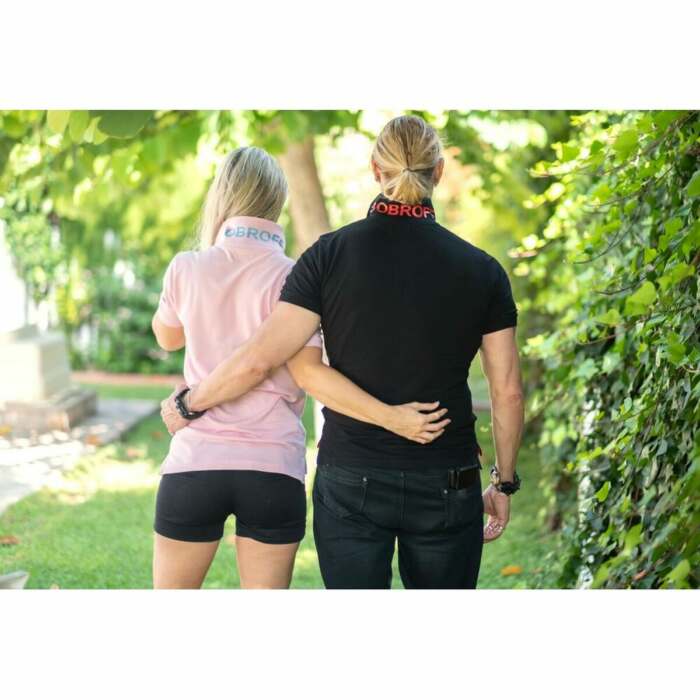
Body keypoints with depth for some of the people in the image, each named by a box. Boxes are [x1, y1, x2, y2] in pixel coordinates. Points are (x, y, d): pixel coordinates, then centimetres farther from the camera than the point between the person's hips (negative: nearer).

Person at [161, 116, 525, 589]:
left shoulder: (331, 254, -6)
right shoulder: (481, 270, -2)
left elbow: (259, 359, -11)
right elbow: (507, 391, 1)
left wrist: (188, 404, 5)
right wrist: (504, 482, 13)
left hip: (350, 483, -1)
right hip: (446, 486, 1)